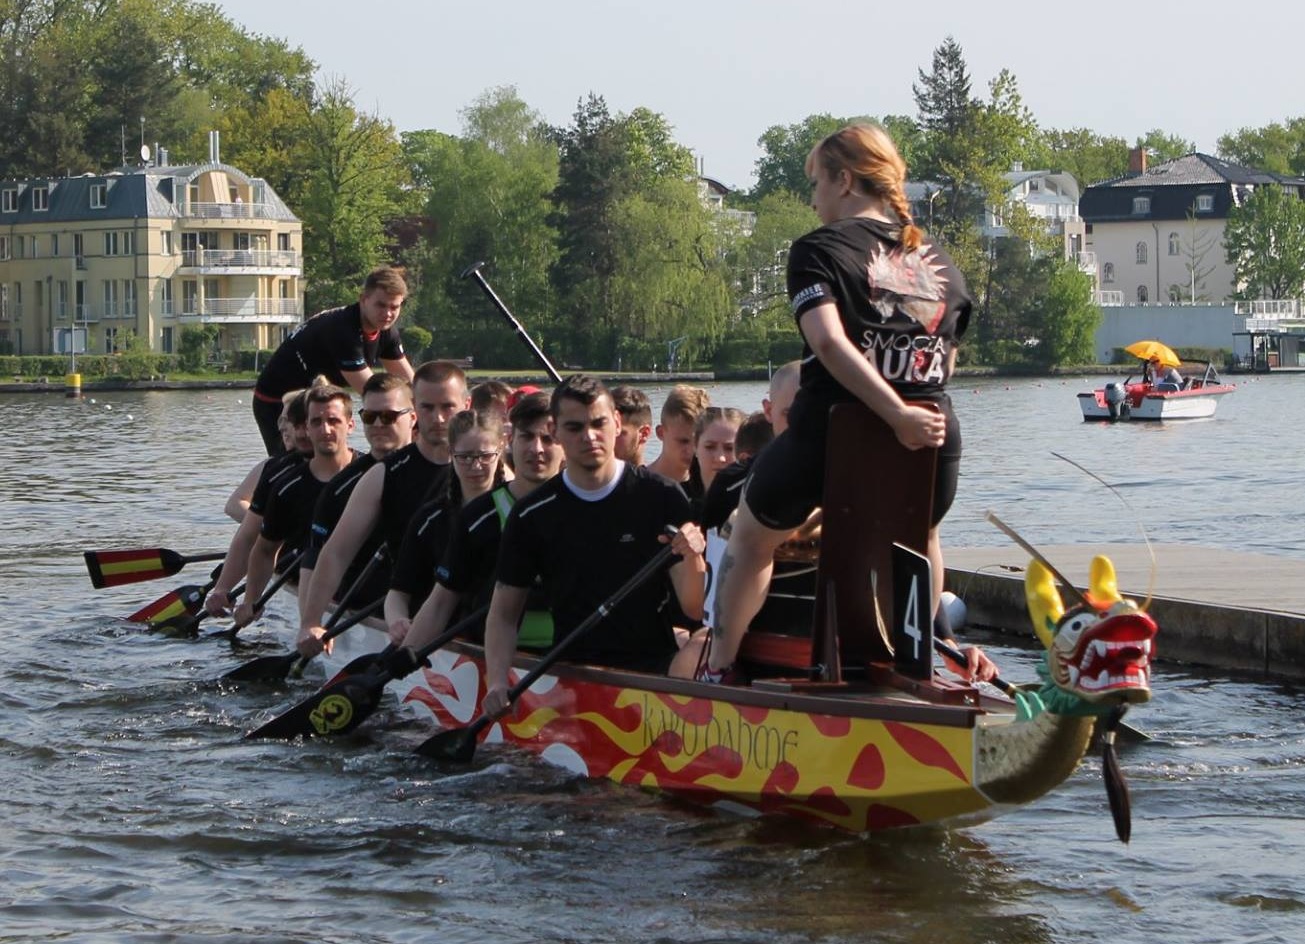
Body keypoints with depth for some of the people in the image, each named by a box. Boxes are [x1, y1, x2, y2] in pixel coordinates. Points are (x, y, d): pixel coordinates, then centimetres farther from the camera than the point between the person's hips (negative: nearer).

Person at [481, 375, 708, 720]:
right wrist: (497, 683, -7)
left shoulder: (662, 498, 2)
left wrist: (693, 559, -22)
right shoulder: (531, 516, 6)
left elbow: (696, 610, -1)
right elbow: (503, 614, 11)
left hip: (657, 665, -1)